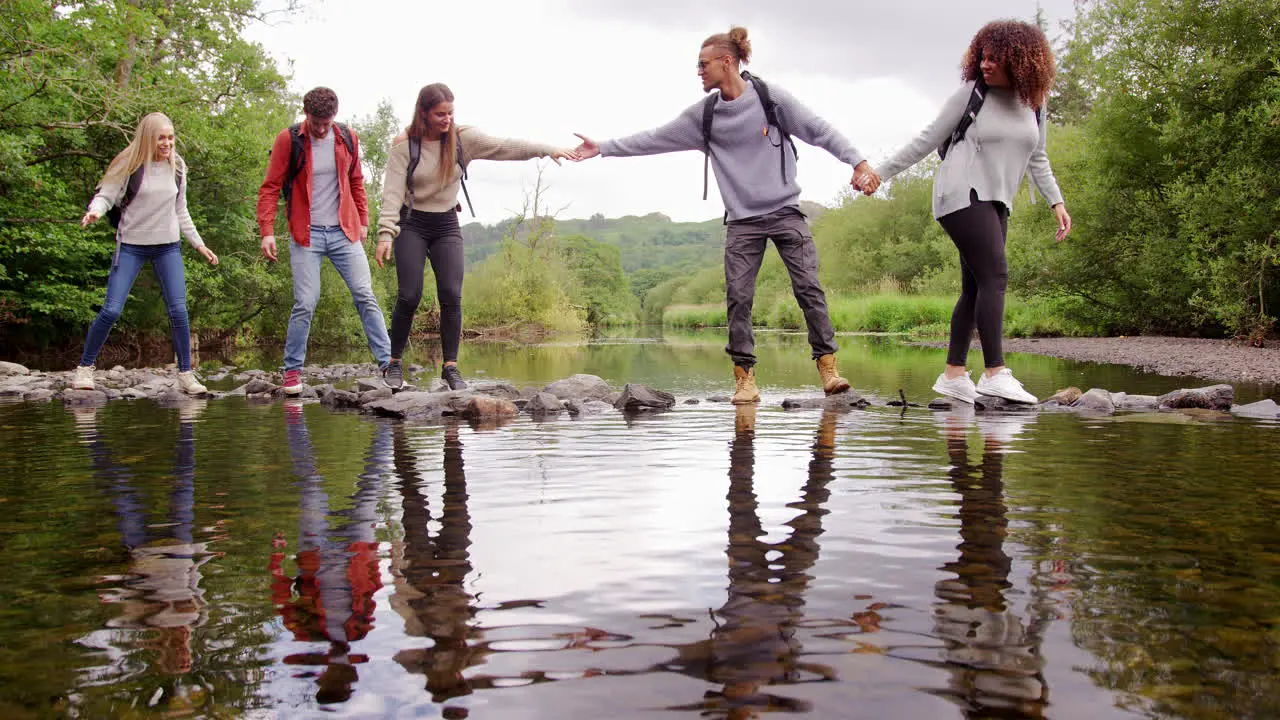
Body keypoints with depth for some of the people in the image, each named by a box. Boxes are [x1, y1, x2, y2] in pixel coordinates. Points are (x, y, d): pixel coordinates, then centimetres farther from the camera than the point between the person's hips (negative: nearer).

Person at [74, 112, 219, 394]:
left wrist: (199, 244, 15)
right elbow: (106, 194, -6)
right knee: (111, 310, -8)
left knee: (178, 310, -8)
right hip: (131, 245, -3)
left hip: (168, 246, 3)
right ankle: (84, 368, 8)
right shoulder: (131, 164, -6)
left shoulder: (177, 167, 6)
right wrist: (95, 211, -28)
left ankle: (186, 374, 3)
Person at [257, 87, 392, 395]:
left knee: (365, 296, -3)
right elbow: (270, 188, -3)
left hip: (344, 232, 3)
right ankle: (292, 370, 7)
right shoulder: (289, 140, -5)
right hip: (306, 234, -3)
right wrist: (267, 231, -10)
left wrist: (363, 221, 15)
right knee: (305, 303, -7)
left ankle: (387, 363, -1)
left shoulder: (347, 138, 5)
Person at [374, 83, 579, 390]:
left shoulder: (463, 139, -4)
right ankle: (394, 364, 6)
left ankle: (450, 366, -1)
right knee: (409, 296, -11)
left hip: (446, 226, 2)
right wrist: (386, 234, -25)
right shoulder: (405, 146, -10)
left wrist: (547, 149, -21)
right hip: (411, 226, -2)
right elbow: (392, 192, -14)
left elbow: (505, 147, -10)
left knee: (452, 295, -10)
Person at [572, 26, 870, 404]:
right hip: (742, 221, 3)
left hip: (785, 213, -2)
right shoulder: (703, 115, 5)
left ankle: (828, 366, -3)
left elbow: (819, 130, -4)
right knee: (738, 298, -6)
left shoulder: (771, 97, -4)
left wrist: (857, 161, -13)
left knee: (808, 288, -9)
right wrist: (602, 147, 5)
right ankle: (745, 377, -2)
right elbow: (654, 139, 8)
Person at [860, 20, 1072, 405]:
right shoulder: (971, 93, -4)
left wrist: (1057, 201, 12)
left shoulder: (1033, 103, 10)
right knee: (994, 276, -18)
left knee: (976, 288, 4)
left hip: (995, 203, 7)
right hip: (962, 195, -6)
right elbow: (927, 140, 0)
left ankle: (953, 374, 10)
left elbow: (1037, 159, 20)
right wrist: (880, 174, -2)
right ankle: (995, 373, -22)